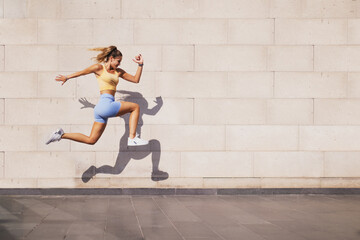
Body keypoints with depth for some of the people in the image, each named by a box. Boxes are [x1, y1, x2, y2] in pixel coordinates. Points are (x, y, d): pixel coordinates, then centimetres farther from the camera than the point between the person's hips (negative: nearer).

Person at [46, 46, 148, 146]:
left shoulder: (118, 72, 20)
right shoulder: (99, 68, 1)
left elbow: (135, 79, 23)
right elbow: (81, 72, 15)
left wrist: (140, 65, 13)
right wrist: (66, 77, 28)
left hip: (103, 109, 8)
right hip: (105, 104, -8)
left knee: (91, 140, 8)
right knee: (135, 107, -7)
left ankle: (61, 135, 16)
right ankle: (132, 138, -13)